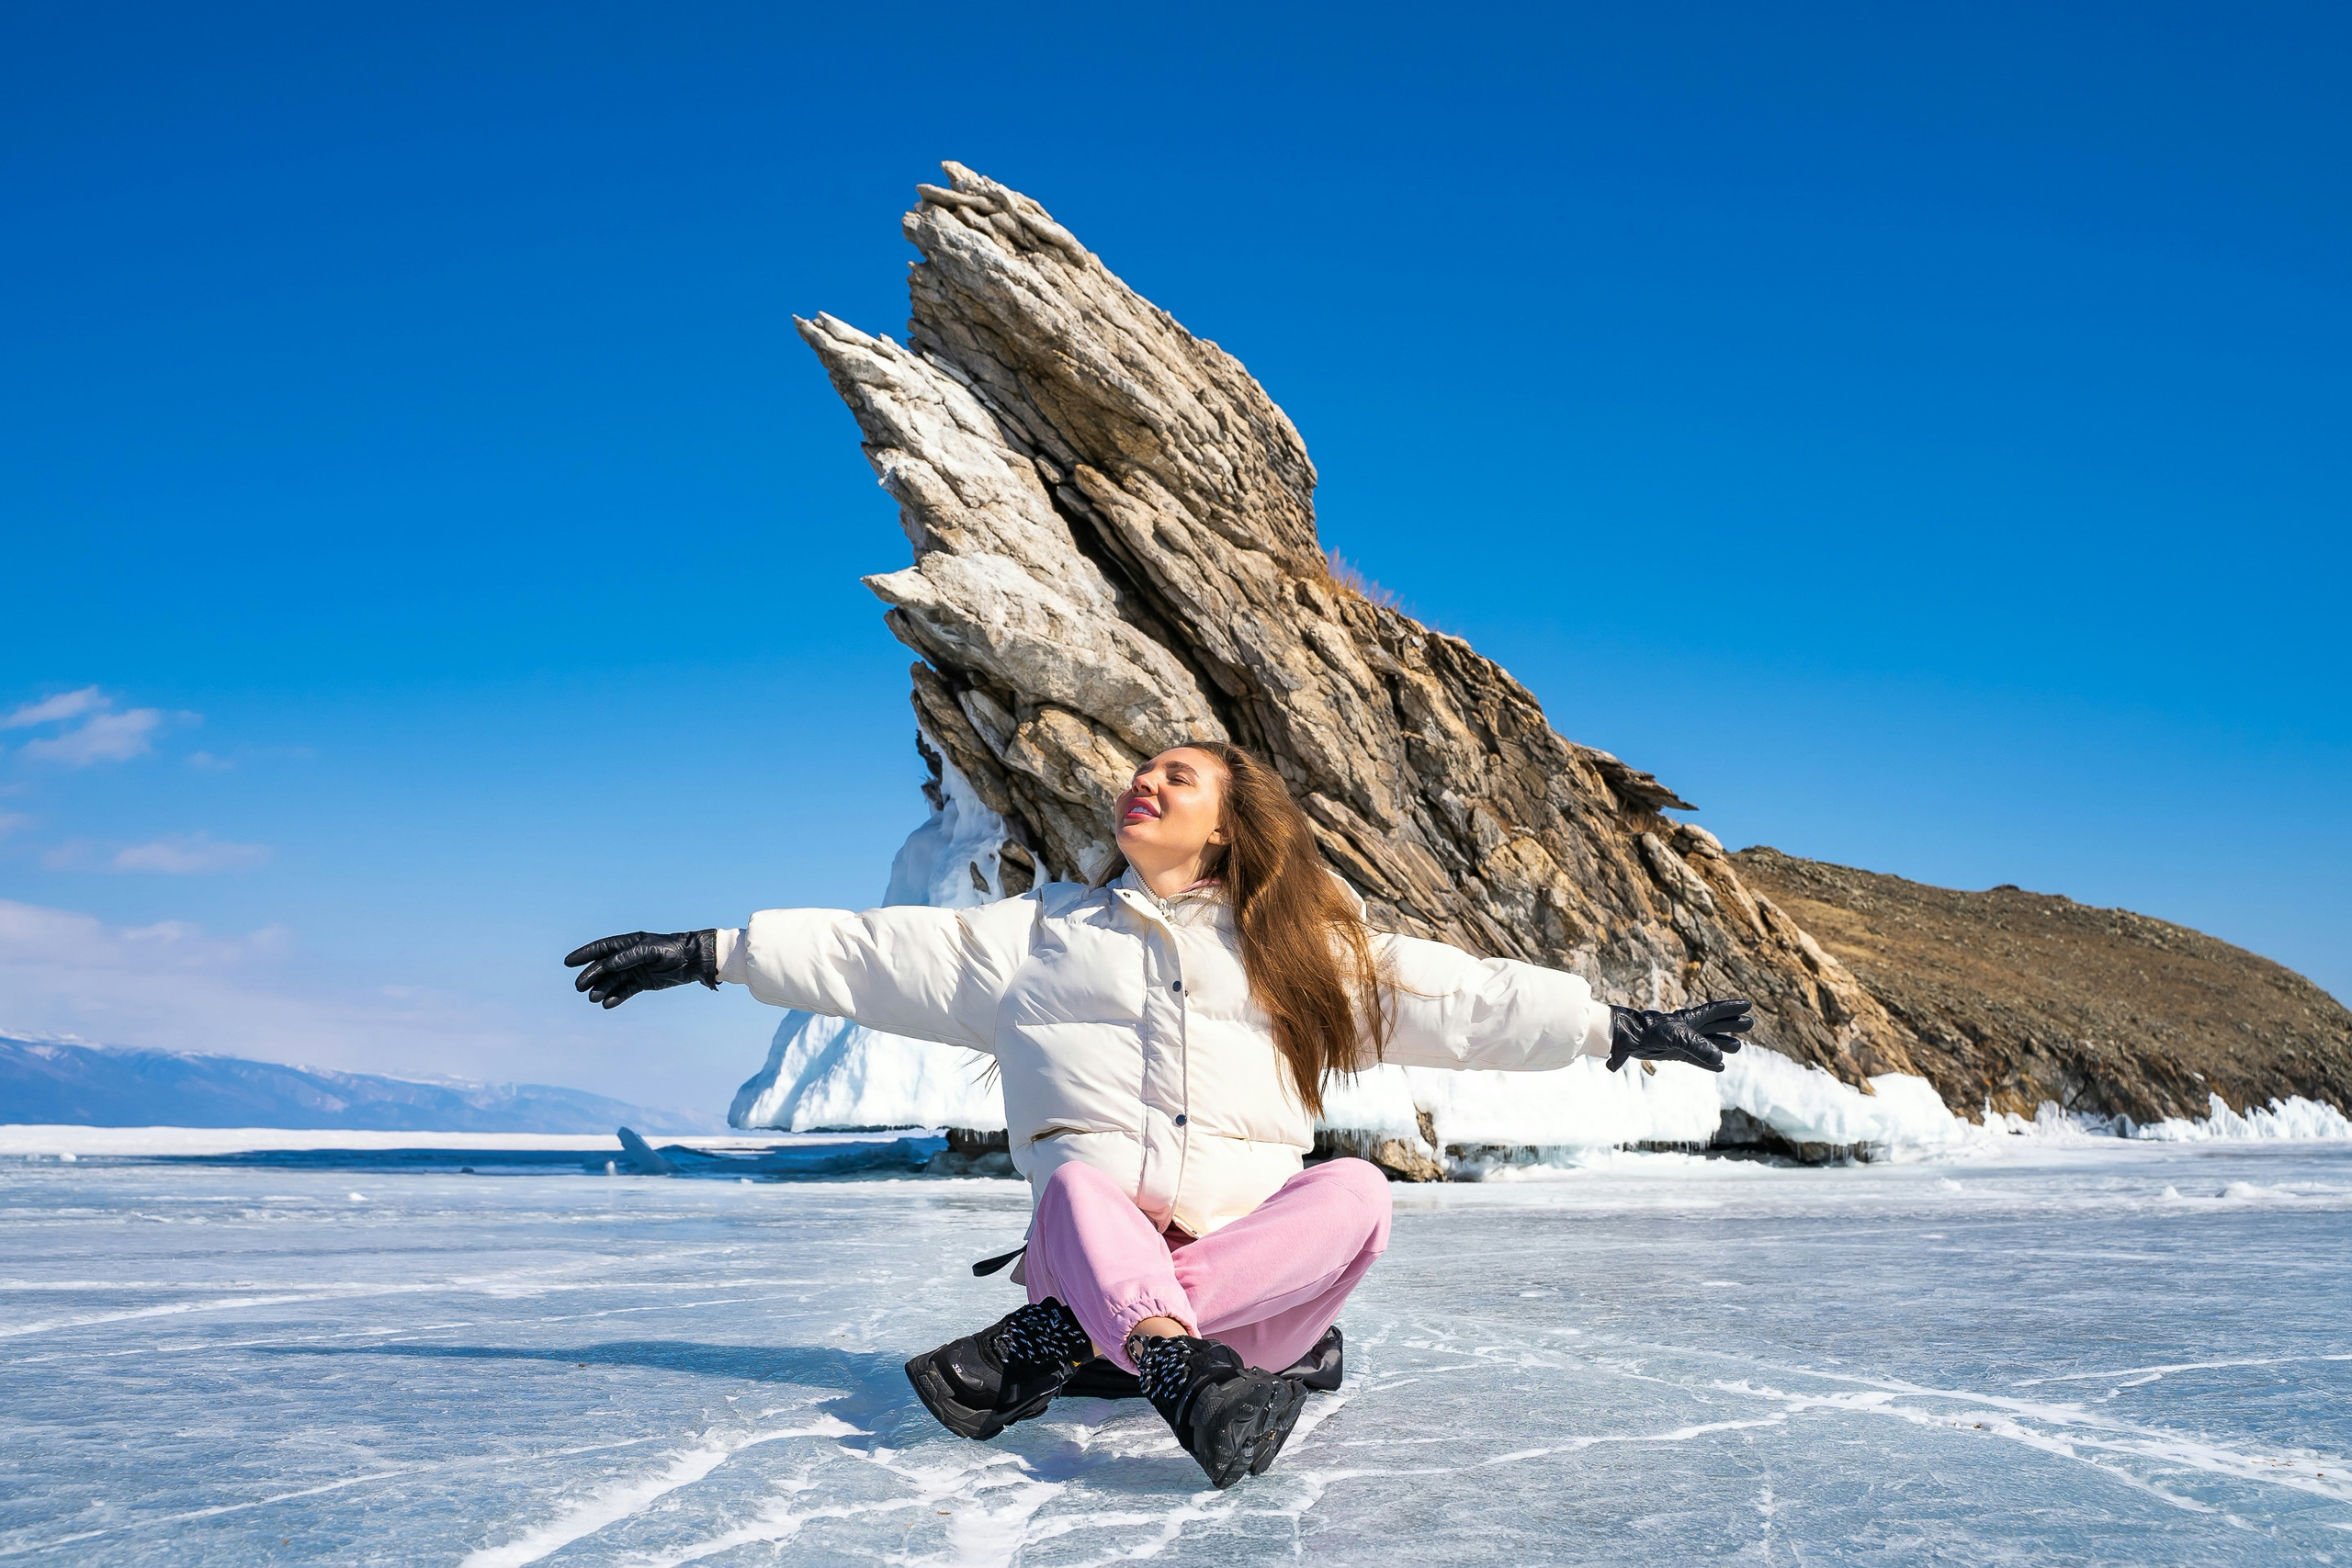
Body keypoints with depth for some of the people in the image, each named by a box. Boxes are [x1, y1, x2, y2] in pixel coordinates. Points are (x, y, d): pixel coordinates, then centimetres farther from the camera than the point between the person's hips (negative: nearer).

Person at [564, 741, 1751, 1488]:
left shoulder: (1304, 954, 19)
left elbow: (1463, 995, 15)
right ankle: (1185, 1371, -57)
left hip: (1248, 1239, 1)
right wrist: (706, 955, 10)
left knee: (1357, 1192, -29)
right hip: (1092, 1229, 0)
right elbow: (870, 953, 16)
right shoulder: (1045, 933, 19)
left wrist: (1622, 1029, 8)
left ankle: (1056, 1340, -37)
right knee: (1079, 1180, -32)